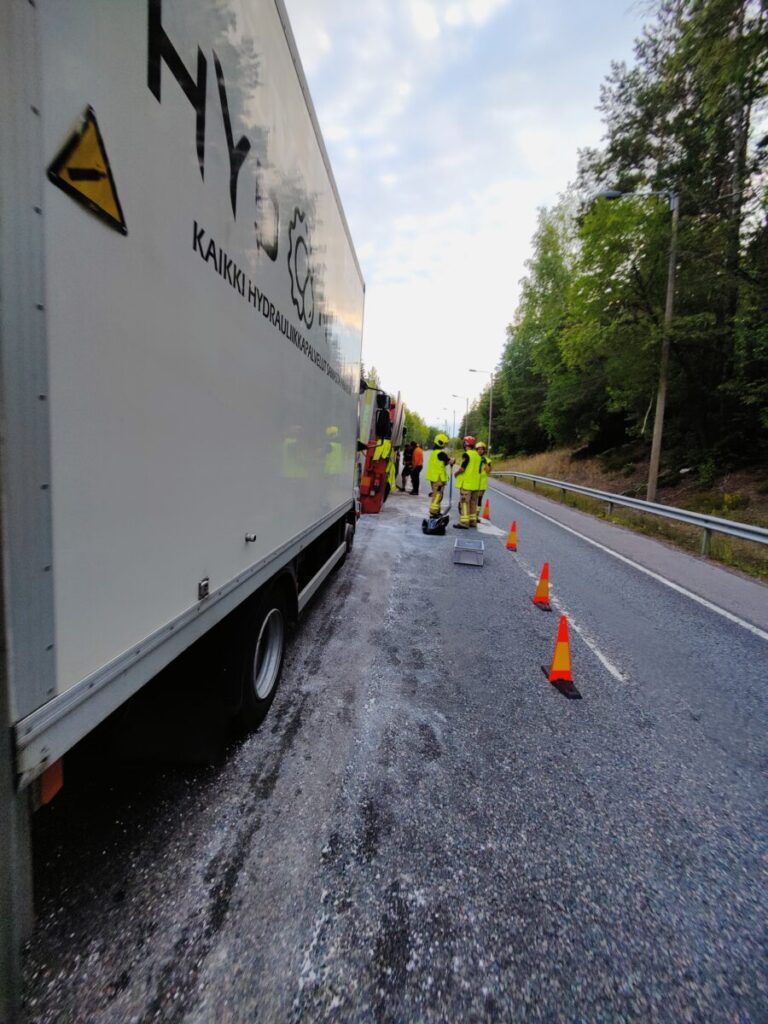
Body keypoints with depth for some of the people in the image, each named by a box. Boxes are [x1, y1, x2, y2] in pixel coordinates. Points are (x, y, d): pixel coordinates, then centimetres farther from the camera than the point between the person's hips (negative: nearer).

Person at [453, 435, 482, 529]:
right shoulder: (477, 456, 12)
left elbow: (462, 469, -18)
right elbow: (478, 470, 15)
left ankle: (464, 522, -6)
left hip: (466, 483, -8)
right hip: (475, 484, 8)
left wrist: (456, 473, -1)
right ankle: (473, 522, 19)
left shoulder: (466, 454, -13)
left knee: (464, 503, -5)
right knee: (473, 503, 13)